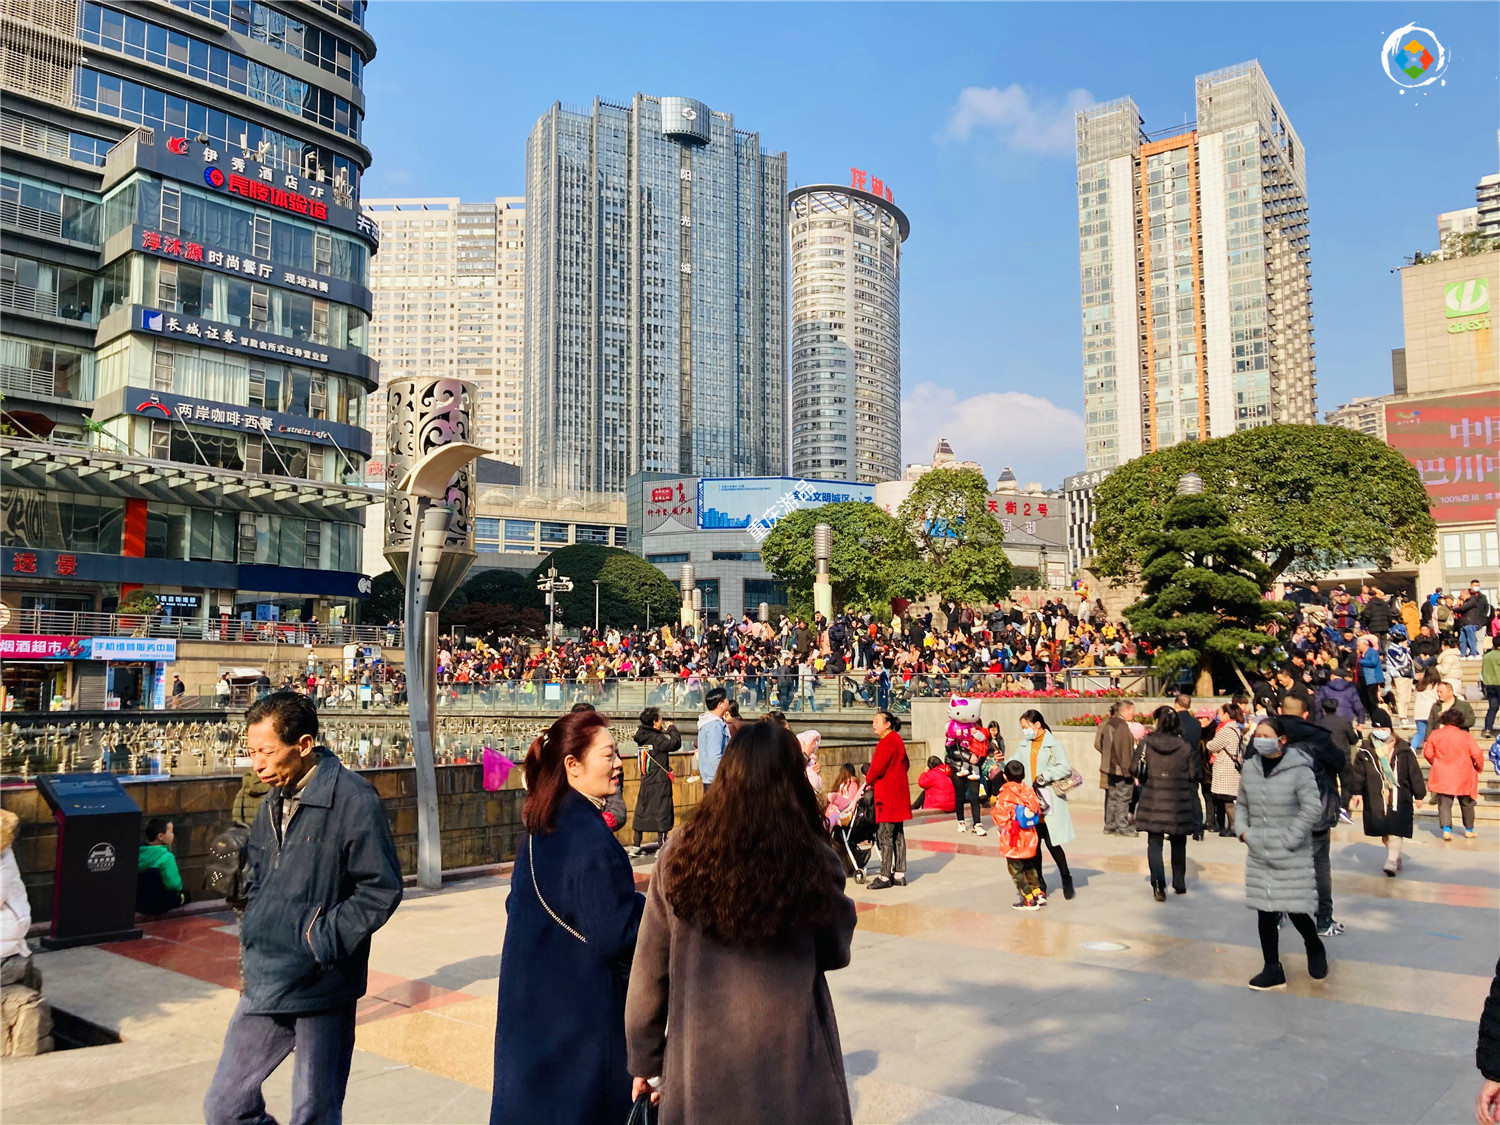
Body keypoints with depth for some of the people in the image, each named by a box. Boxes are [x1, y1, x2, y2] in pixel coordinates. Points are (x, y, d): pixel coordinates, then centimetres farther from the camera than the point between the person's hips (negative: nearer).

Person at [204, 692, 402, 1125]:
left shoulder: (353, 801, -16)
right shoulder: (272, 805, 9)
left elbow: (382, 889, -17)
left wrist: (323, 941, -16)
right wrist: (251, 947, 10)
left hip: (321, 988, -7)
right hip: (264, 986, 7)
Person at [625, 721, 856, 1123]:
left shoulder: (681, 855, -10)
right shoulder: (814, 862, -15)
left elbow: (650, 970, -2)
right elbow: (836, 954, 2)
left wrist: (644, 1059, 10)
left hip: (701, 1061, 1)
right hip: (790, 1068, -1)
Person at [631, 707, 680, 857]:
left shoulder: (643, 738, 6)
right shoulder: (656, 739, -17)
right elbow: (676, 743, -19)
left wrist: (666, 731, 10)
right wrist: (672, 729, -5)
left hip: (645, 781, 8)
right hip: (660, 782, -8)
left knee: (642, 810, 12)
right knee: (662, 811, 0)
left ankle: (636, 846, 18)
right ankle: (662, 847, 3)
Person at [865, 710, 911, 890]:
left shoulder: (888, 741, -15)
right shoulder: (897, 740, 16)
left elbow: (878, 767, -19)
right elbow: (905, 764, 21)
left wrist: (868, 781, 0)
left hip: (888, 794, -10)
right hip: (898, 793, 10)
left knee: (885, 835, -6)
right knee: (897, 835, 12)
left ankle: (885, 876, -4)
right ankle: (899, 874, 16)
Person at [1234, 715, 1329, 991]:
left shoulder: (1298, 769, -13)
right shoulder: (1250, 767, 4)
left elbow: (1312, 808, -16)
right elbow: (1242, 804, 16)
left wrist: (1290, 839, -16)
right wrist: (1242, 830, 2)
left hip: (1292, 857, -5)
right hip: (1259, 855, 5)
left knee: (1295, 910, 1)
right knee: (1264, 911, 8)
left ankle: (1315, 948, 33)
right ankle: (1273, 969, 19)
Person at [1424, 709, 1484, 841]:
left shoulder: (1435, 734, -3)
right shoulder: (1466, 736, -5)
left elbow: (1428, 754, 1)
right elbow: (1477, 753, -8)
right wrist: (1479, 768, 11)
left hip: (1442, 776, 0)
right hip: (1464, 777, 0)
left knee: (1444, 803, 1)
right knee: (1467, 803, 18)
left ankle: (1446, 829, -15)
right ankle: (1469, 830, 27)